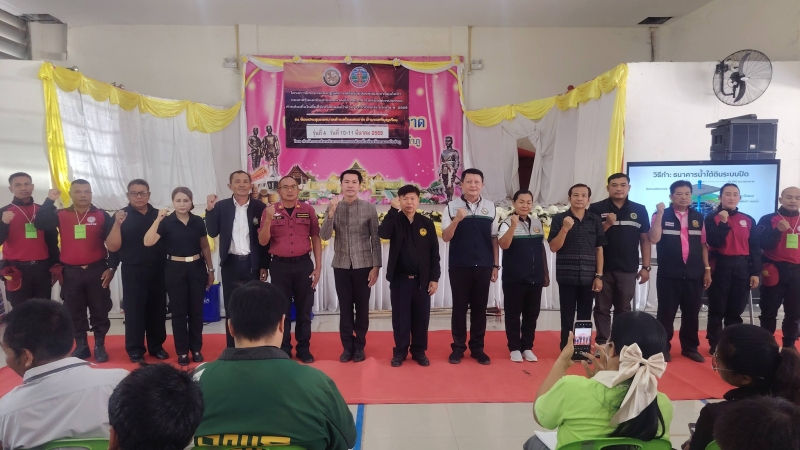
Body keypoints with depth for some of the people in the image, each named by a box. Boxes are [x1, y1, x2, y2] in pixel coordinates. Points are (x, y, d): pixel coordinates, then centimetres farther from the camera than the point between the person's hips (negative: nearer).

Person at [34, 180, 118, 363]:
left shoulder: (102, 216, 1)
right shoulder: (60, 215, 5)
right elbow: (40, 224, -12)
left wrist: (111, 267, -4)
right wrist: (49, 201, -17)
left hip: (97, 270, -2)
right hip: (71, 272, 2)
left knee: (99, 311, 4)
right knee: (75, 313, 11)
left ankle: (100, 346, 16)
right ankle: (81, 346, 24)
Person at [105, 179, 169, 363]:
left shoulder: (158, 214, 6)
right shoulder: (122, 216, -2)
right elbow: (112, 247, -10)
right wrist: (117, 224, -22)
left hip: (158, 270, 3)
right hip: (133, 272, -3)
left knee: (158, 310, 9)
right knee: (134, 311, 2)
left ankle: (157, 346, 22)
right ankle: (135, 350, 13)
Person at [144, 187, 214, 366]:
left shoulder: (198, 221, 2)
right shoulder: (166, 222, -5)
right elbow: (148, 242, -18)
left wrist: (210, 269, 11)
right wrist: (158, 219, -24)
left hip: (197, 268, 2)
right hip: (175, 269, -2)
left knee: (196, 310, 8)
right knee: (179, 311, 6)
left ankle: (196, 349, 22)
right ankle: (182, 351, 18)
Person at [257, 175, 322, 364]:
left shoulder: (308, 210, 3)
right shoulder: (270, 211, 1)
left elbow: (316, 238, 5)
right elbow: (263, 241, -3)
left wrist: (318, 266, 1)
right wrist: (268, 219, -18)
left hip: (304, 264, 0)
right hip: (280, 265, 0)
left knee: (304, 309, 8)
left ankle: (304, 348, 20)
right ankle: (284, 349, 20)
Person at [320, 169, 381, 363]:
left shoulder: (369, 208, -3)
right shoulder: (333, 208, 3)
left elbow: (376, 239, -2)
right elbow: (324, 236, -6)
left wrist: (376, 266, -6)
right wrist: (331, 213, -20)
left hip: (363, 265, -1)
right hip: (341, 265, 2)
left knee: (362, 307, 7)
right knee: (345, 308, 8)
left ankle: (359, 346, 20)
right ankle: (347, 346, 20)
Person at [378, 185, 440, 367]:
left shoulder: (427, 223, 2)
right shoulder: (394, 221, 1)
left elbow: (434, 253, 2)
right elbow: (382, 233, -22)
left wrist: (434, 278, -2)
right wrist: (393, 209, -25)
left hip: (422, 280, 1)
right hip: (399, 279, -1)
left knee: (421, 317, 8)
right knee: (400, 317, 6)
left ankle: (419, 352, 23)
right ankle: (400, 352, 20)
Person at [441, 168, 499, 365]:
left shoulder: (490, 207, 6)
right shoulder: (452, 206, -1)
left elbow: (494, 238, 9)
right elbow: (445, 237, -5)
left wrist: (496, 265, 6)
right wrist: (457, 220, -21)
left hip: (484, 266, 2)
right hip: (459, 266, -2)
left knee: (480, 307, 9)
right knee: (459, 307, 6)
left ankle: (477, 347, 20)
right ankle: (458, 347, 17)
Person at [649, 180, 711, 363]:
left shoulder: (698, 218, 10)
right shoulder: (662, 216, 0)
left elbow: (703, 245, 11)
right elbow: (654, 239, -14)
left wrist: (707, 269, 7)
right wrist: (659, 214, -17)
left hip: (694, 274, 3)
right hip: (668, 274, -3)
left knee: (692, 313, 10)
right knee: (666, 312, 3)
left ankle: (690, 347, 23)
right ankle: (663, 347, 13)